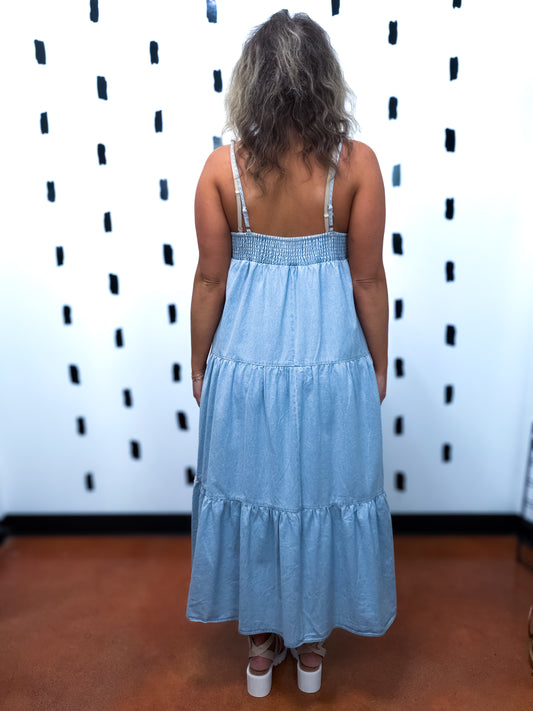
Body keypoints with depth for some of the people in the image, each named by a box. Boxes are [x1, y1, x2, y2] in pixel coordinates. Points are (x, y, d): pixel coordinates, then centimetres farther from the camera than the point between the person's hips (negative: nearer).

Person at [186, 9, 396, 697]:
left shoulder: (222, 167, -7)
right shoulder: (355, 162, -8)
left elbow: (210, 280, -4)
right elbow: (368, 279, -6)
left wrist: (199, 365, 9)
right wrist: (378, 364, 7)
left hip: (247, 357, 1)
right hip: (332, 358, 0)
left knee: (250, 491, 18)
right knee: (324, 492, 18)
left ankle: (260, 641, 40)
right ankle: (311, 644, 40)